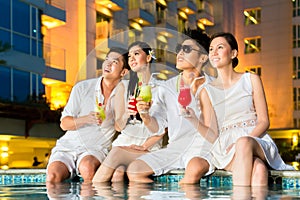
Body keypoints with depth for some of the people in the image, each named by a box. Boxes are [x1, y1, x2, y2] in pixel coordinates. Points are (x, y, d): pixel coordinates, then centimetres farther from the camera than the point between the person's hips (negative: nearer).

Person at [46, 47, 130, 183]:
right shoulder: (82, 88, 1)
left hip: (96, 149, -1)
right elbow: (64, 123, 0)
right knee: (53, 174, -29)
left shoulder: (124, 92, 2)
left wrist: (119, 95, -13)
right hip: (68, 146, 1)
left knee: (87, 167, -37)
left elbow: (120, 127, -10)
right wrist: (86, 119, -21)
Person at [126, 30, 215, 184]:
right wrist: (145, 115, -14)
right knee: (133, 170, -14)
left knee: (195, 169, -37)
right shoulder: (166, 88, 11)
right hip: (174, 147, 4)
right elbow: (156, 127, 8)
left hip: (203, 147, -4)